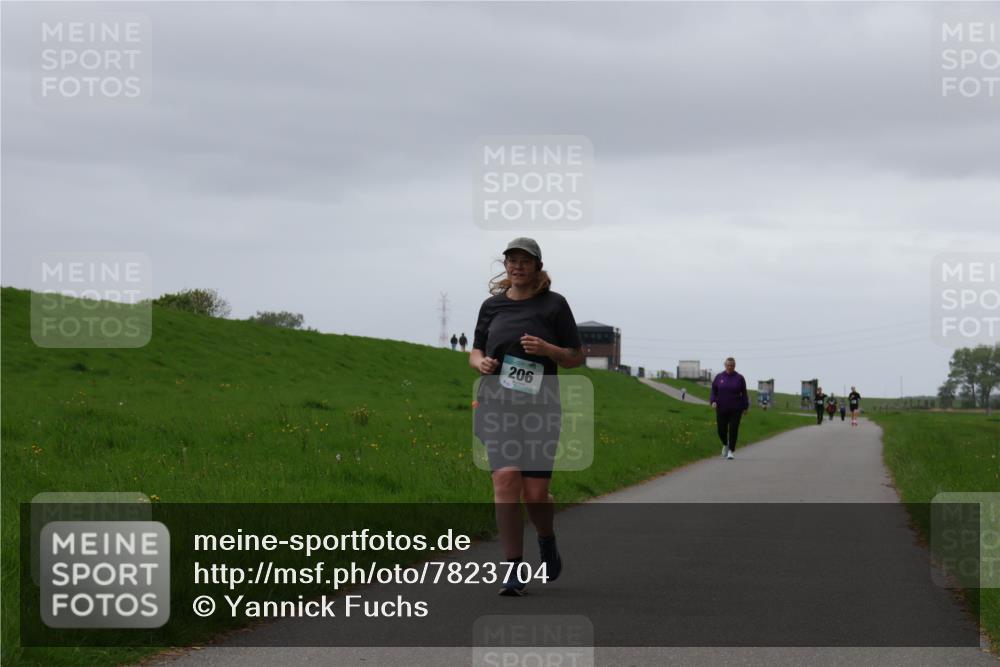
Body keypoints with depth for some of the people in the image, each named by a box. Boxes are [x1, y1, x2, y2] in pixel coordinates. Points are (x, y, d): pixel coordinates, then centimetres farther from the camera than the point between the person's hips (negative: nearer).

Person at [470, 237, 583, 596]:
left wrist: (547, 349, -12)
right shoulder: (492, 306, 11)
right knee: (506, 480, -15)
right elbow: (475, 352, 21)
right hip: (497, 404, 1)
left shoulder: (553, 305, 4)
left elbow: (576, 357, 7)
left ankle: (547, 540, 32)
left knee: (535, 492, -2)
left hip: (540, 406, -1)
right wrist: (481, 363, -3)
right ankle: (514, 569, -10)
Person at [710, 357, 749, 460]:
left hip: (735, 410, -1)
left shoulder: (739, 378, 3)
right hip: (721, 409, 1)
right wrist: (713, 401, -10)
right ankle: (725, 445, 33)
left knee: (733, 430, -6)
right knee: (721, 430, 3)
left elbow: (744, 394, 6)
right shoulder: (719, 377, 5)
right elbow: (713, 391, 7)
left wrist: (745, 407, 4)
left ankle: (731, 451, 0)